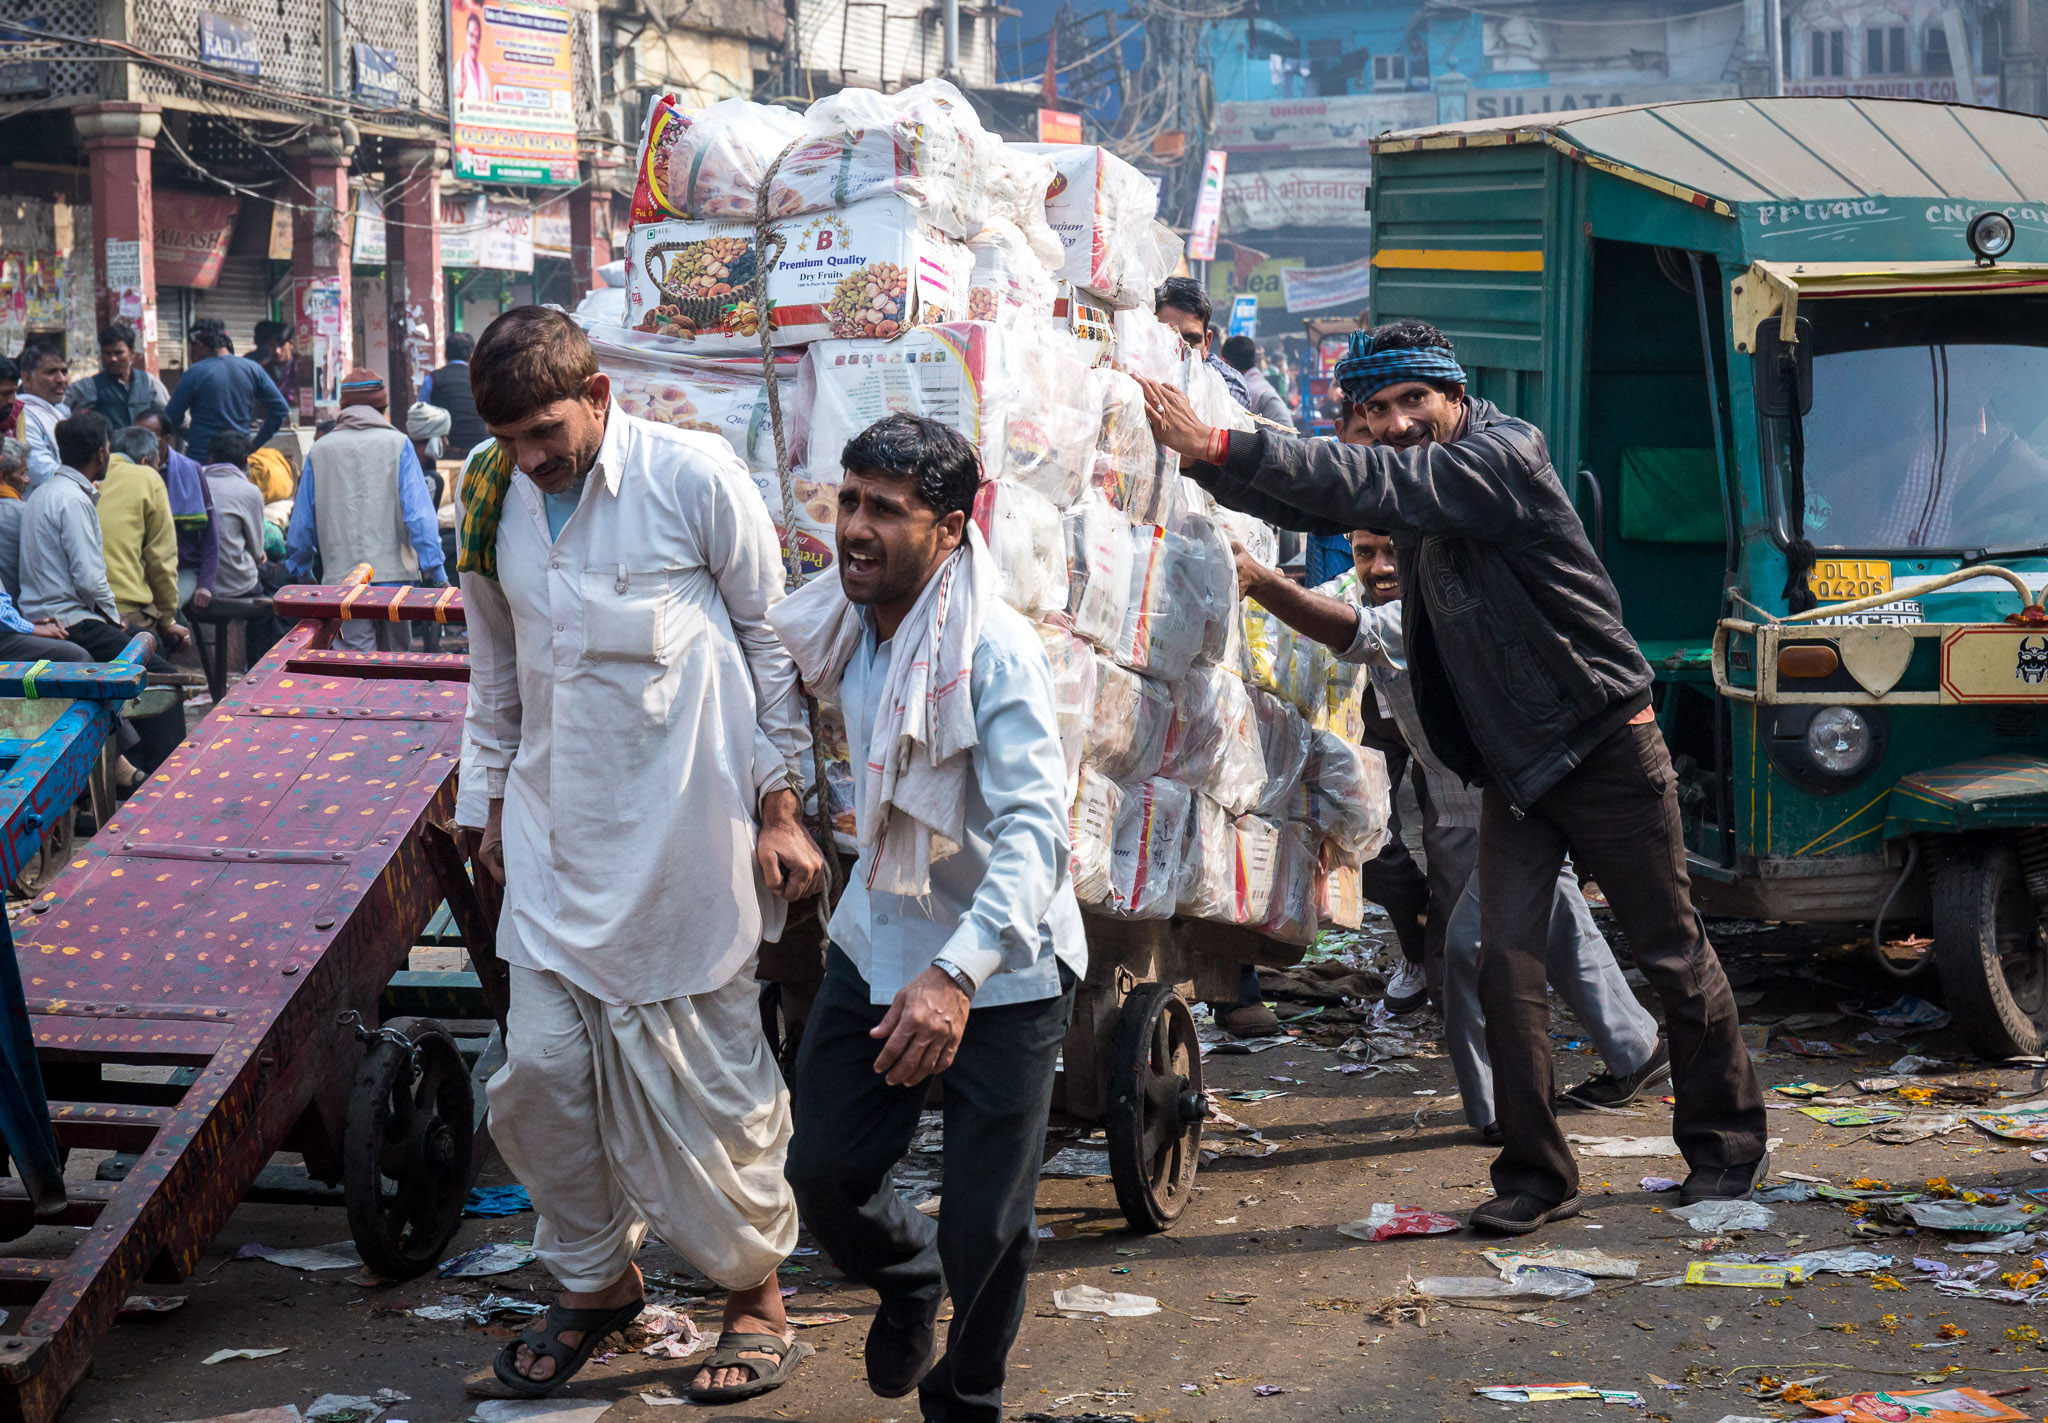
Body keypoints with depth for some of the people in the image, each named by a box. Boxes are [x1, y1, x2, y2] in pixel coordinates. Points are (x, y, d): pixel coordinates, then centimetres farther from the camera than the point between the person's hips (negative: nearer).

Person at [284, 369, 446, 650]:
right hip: (394, 574, 0)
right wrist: (434, 569, -2)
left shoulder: (320, 450, 7)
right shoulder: (397, 444, 1)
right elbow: (419, 513, -5)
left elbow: (302, 521, 12)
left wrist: (299, 569, 25)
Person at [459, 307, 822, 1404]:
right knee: (539, 1071, 2)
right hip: (558, 837, 5)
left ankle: (755, 1292, 20)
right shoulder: (494, 503, 5)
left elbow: (774, 642, -2)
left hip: (686, 832, -4)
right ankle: (595, 1276, 24)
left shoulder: (695, 478, -9)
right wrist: (495, 802, 21)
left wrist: (781, 808, -3)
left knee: (709, 1077, 2)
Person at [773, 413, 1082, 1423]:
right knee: (823, 1171, 8)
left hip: (1001, 970, -6)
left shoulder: (996, 650, -24)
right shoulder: (852, 624, -1)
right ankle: (907, 1277, 42)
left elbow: (1035, 829, -32)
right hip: (877, 944, 6)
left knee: (985, 1227, -1)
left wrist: (958, 974, -42)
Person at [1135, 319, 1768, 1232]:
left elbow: (1374, 486, -32)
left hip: (1607, 747, -7)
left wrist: (1223, 446, -37)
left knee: (1674, 955, 7)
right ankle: (1536, 1175, 5)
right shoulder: (1411, 485, 5)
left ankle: (1727, 1141, 25)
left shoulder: (1502, 459, -21)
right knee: (1507, 963, -3)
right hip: (1513, 767, 7)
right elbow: (1310, 502, 3)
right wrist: (1203, 457, -16)